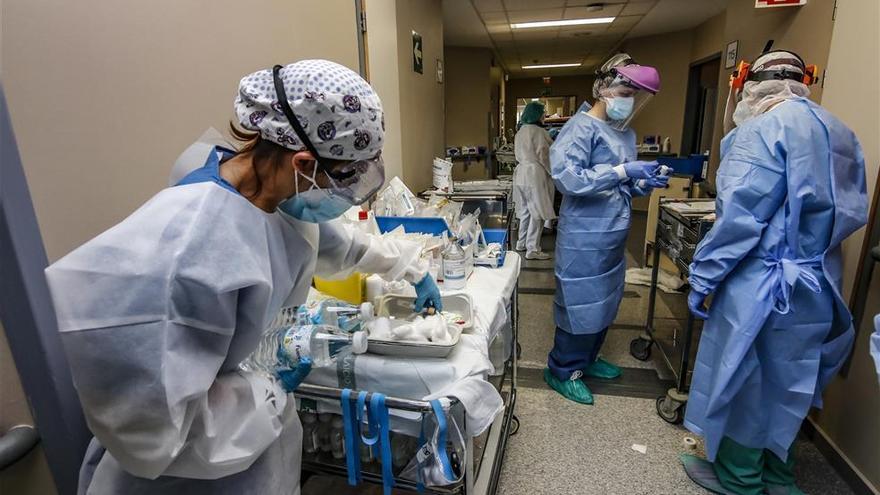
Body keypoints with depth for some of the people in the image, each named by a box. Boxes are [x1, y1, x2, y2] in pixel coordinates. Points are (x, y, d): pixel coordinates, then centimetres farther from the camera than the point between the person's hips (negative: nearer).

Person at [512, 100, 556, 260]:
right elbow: (544, 156, -11)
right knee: (538, 212, -3)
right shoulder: (538, 132, -12)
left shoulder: (520, 132, 13)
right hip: (535, 174, -9)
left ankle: (522, 243, 26)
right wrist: (553, 173, -1)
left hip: (521, 173, 9)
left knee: (526, 210, 17)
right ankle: (533, 249, -1)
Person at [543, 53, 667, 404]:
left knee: (605, 302, 18)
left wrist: (644, 183, -3)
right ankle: (562, 371, 20)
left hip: (613, 236, 9)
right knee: (581, 304, 1)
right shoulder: (581, 127, -11)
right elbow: (567, 178, -24)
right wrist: (622, 172, -25)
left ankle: (586, 359, 38)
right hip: (584, 237, -9)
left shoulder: (626, 132, 13)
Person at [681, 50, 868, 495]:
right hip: (817, 286, 8)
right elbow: (851, 214, 15)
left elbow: (740, 215, -22)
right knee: (788, 380, 21)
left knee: (744, 379, 8)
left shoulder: (763, 129, -15)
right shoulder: (841, 133, 11)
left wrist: (702, 276, -16)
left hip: (763, 285, -8)